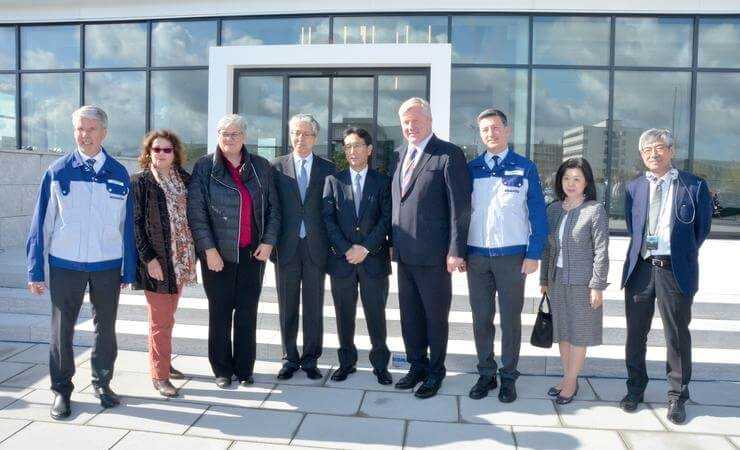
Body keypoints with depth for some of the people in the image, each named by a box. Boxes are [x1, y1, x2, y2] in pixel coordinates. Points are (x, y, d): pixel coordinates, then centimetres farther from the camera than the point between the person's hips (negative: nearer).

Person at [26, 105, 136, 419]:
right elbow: (42, 222, 1)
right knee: (62, 329, 8)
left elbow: (126, 224, 5)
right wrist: (36, 270, -2)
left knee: (106, 327, 11)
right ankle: (61, 390, 25)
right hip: (65, 263, -1)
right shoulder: (58, 172, -1)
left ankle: (103, 383, 29)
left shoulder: (119, 174, 2)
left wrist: (128, 270, 4)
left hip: (108, 264, 1)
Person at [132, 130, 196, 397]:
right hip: (155, 260, -5)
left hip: (180, 259, 5)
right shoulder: (140, 182, -5)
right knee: (161, 320, -1)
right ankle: (159, 375, 9)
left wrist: (190, 254, 7)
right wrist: (149, 259, -15)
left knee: (168, 317, 16)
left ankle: (163, 362, 30)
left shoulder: (184, 179, 8)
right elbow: (135, 223, -9)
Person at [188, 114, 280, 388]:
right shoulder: (204, 167, -1)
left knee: (248, 312, 7)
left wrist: (268, 241, -1)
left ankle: (245, 368, 20)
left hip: (253, 252, 2)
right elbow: (196, 212, -5)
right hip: (217, 253, -2)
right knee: (220, 311, 7)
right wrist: (209, 249, -11)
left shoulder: (261, 167, 6)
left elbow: (273, 208, 9)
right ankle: (222, 370, 21)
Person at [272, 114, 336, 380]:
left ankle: (310, 359, 20)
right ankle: (290, 358, 22)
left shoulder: (327, 168, 5)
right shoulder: (277, 166, 5)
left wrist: (332, 245, -2)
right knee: (287, 306, 9)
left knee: (314, 306, 7)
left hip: (316, 247, 0)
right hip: (286, 246, 0)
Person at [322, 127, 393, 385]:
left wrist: (366, 247, -12)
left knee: (376, 313, 4)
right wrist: (346, 250, -10)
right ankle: (346, 362, 22)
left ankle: (380, 364, 16)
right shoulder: (333, 181, 7)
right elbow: (328, 219, 0)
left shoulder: (382, 182, 5)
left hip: (374, 258, -1)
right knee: (344, 314, 9)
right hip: (341, 258, 1)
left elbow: (387, 218, -2)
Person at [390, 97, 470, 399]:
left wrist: (456, 251, -16)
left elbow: (460, 206, -12)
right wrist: (392, 242, 12)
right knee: (409, 315, 15)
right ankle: (417, 366, 32)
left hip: (434, 254, -6)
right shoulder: (399, 155, 12)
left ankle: (435, 371, 25)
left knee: (436, 316, 9)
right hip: (404, 253, 6)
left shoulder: (449, 155, -9)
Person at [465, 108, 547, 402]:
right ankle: (486, 374, 24)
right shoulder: (471, 169, 6)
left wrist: (533, 255, -7)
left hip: (512, 256, -2)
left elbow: (538, 214, 0)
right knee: (481, 319, 9)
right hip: (476, 256, 2)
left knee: (510, 319, 8)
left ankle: (508, 377, 22)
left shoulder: (525, 168, 1)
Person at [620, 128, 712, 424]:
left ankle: (677, 397, 22)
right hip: (640, 268, 3)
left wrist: (682, 255, 8)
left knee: (677, 335, 7)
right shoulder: (634, 188, 7)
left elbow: (702, 229, 6)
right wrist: (643, 251, 9)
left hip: (675, 270, -3)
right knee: (635, 333, 12)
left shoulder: (695, 186, -2)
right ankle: (635, 388, 29)